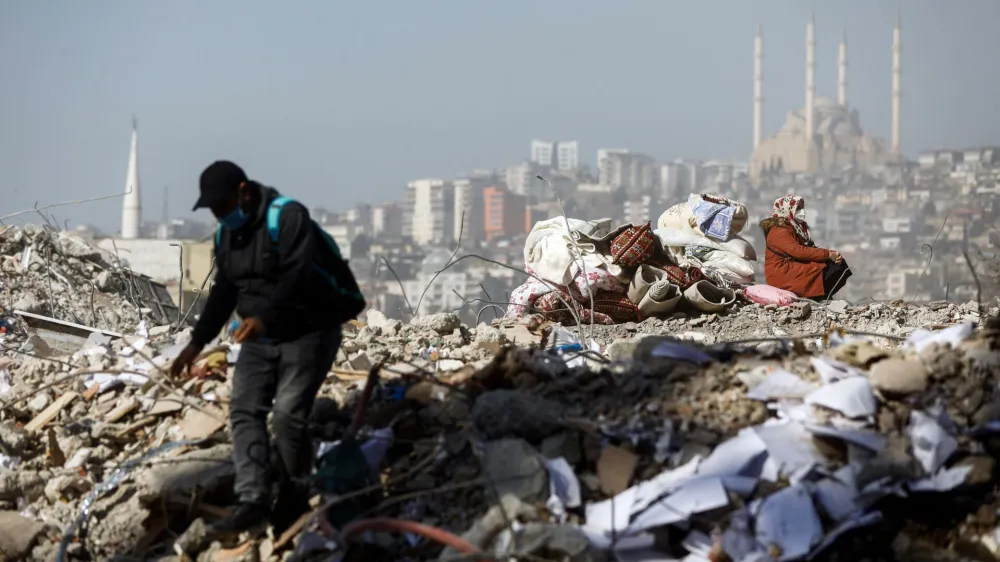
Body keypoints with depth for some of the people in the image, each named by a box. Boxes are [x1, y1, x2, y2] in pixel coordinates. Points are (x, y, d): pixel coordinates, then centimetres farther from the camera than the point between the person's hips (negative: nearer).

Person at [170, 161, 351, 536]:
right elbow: (223, 292, 17)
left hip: (308, 334, -8)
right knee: (245, 410, -8)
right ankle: (253, 502, -14)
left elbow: (298, 276, -30)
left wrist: (265, 316, -42)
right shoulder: (226, 234, 8)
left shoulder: (288, 217, -18)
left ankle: (293, 502, 4)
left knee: (288, 415, -14)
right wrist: (198, 342, 13)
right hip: (260, 340, 8)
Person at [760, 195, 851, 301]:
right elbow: (798, 251, -25)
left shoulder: (798, 228, 18)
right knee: (825, 269, -22)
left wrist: (832, 254, -12)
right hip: (782, 274, -9)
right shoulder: (779, 232, -12)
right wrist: (828, 254, -26)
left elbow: (811, 248, 8)